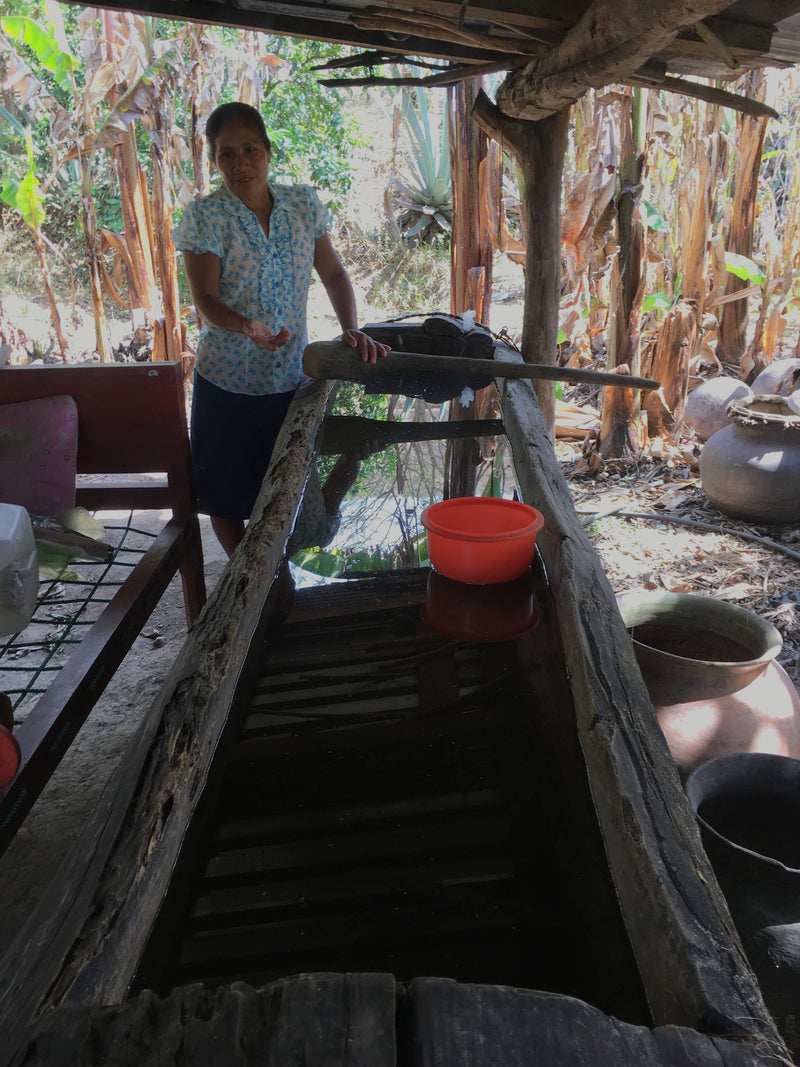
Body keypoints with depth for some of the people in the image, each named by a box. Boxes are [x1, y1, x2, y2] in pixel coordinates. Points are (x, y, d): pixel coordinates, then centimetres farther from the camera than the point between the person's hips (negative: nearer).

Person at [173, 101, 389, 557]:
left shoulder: (304, 204, 1)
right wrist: (246, 327, -39)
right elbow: (205, 298, -17)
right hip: (228, 382, -2)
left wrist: (352, 330, -14)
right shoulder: (205, 216, -10)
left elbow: (334, 273, 3)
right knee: (227, 495, 10)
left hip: (292, 377, 3)